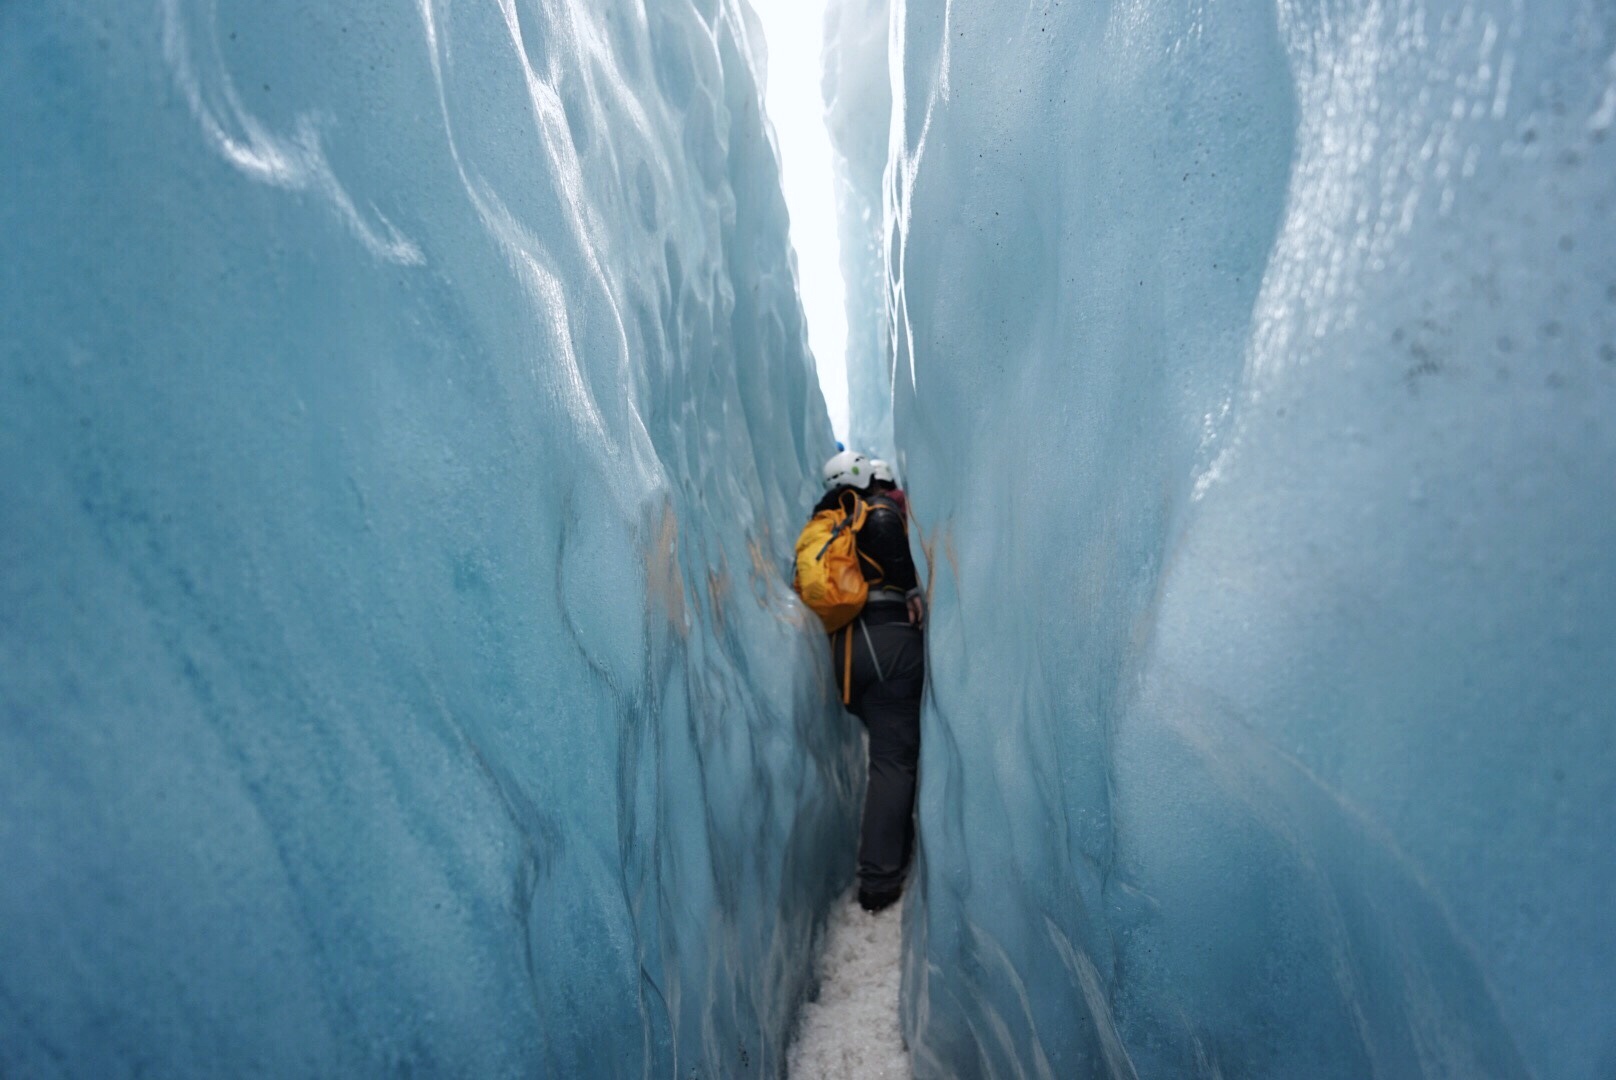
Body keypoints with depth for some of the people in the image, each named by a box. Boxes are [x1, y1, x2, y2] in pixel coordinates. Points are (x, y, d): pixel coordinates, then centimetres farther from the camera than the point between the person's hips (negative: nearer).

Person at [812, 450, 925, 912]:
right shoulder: (884, 507, 1)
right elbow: (885, 525, -23)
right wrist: (912, 588, -14)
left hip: (844, 646, 6)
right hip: (890, 641, -6)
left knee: (887, 747, 23)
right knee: (893, 759, -1)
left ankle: (897, 843, 34)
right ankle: (879, 880, 1)